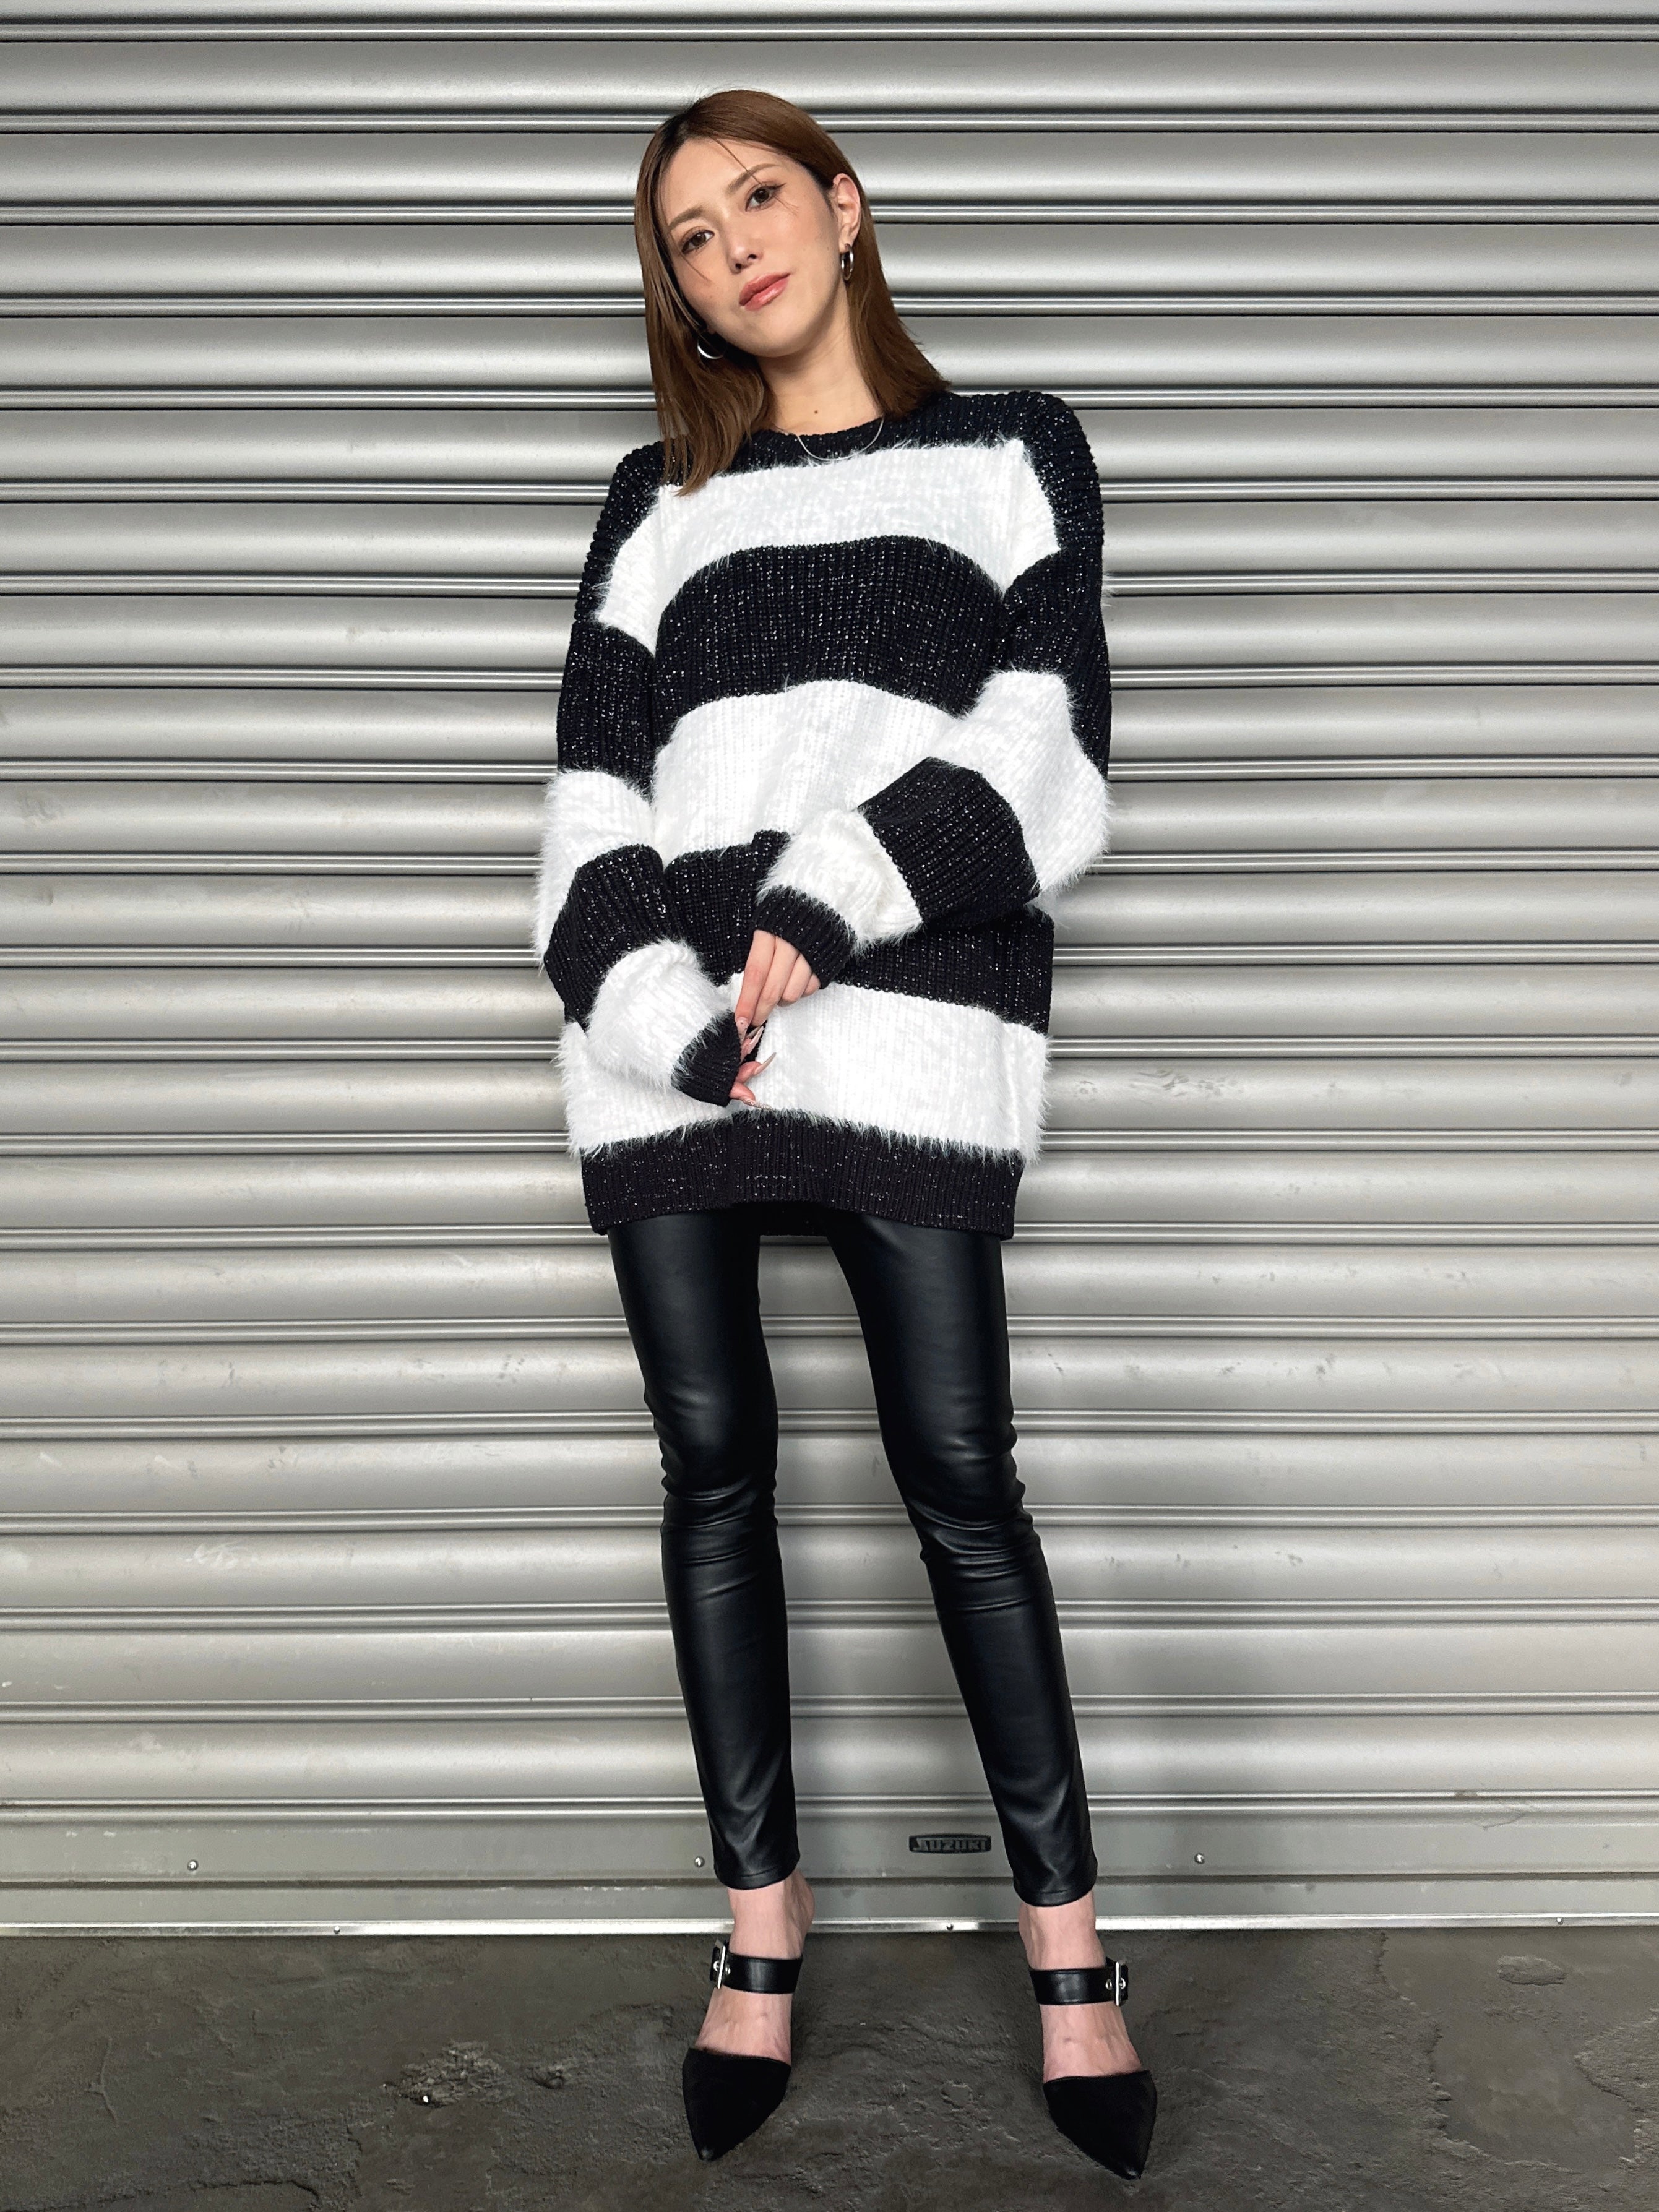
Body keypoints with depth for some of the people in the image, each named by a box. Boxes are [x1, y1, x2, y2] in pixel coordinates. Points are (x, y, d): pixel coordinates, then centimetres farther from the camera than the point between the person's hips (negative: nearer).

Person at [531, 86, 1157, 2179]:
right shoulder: (660, 502, 20)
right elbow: (593, 798, 8)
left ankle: (1067, 1947, 6)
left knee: (956, 1471, -5)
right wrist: (669, 1007, -10)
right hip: (665, 1041, 3)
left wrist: (824, 917, -14)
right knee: (714, 1464, 4)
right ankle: (761, 1935, 14)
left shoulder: (1010, 447, 14)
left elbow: (1044, 749, -2)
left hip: (913, 1024, -3)